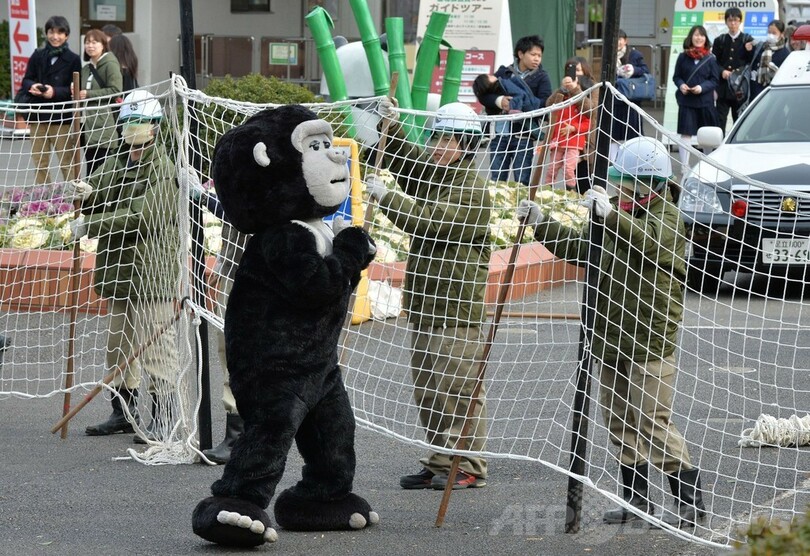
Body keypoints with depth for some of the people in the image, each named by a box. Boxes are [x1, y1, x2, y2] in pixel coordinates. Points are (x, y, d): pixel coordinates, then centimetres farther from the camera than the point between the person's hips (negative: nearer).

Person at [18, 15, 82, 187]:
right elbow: (26, 81, 10)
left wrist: (55, 92, -21)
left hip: (63, 117, -4)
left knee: (67, 162, -2)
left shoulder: (73, 59, -3)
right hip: (38, 116, 4)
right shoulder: (37, 56, 8)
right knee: (39, 162, 10)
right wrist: (32, 86, -14)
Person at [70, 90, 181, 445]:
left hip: (152, 269, -8)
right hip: (120, 267, 9)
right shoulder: (116, 162, 15)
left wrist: (89, 227, -19)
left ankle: (162, 419, -6)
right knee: (119, 342, 15)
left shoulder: (160, 167, -11)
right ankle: (124, 411, 25)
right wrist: (88, 193, -15)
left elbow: (140, 217, -20)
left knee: (156, 343, -8)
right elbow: (93, 196, 10)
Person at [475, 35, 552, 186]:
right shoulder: (503, 72, 11)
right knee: (496, 182, 7)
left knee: (522, 183, -1)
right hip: (499, 135, 2)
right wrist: (499, 101, -18)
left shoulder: (541, 77, 6)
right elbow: (483, 95, 3)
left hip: (523, 137, -2)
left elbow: (546, 102, -10)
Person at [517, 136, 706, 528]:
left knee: (654, 425, -9)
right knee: (620, 424, 12)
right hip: (611, 341, 9)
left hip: (650, 344, -9)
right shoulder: (620, 217, 15)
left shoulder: (667, 217, -11)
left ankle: (690, 502, -2)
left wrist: (609, 214, -45)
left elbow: (649, 245, -32)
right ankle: (636, 500, 21)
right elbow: (579, 249, 21)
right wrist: (540, 223, 11)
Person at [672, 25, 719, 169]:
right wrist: (681, 85, -13)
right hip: (686, 100, 0)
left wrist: (702, 87, -15)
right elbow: (676, 76, 7)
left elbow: (715, 80, 0)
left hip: (705, 101, 0)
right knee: (686, 133, -3)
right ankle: (684, 164, 0)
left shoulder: (710, 59, 0)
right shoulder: (683, 57, 1)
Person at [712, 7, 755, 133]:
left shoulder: (747, 40, 4)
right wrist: (722, 71, -10)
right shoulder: (720, 41, 9)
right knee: (720, 121, -2)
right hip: (723, 88, 1)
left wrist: (750, 51, -17)